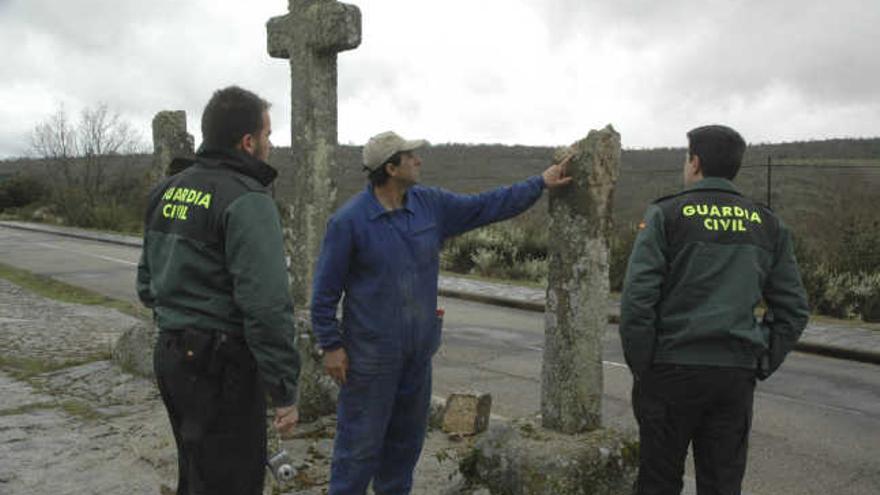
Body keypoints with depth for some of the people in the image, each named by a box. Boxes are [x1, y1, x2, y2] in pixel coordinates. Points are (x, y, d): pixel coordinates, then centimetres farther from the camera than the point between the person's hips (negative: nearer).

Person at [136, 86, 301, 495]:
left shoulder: (167, 191, 9)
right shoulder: (247, 201, -18)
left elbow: (147, 283, 17)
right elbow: (267, 307, -24)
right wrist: (284, 391, -17)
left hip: (169, 354, 9)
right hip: (221, 368, -9)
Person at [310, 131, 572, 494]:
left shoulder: (430, 204, 3)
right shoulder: (348, 221, -13)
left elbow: (486, 206, 11)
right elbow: (325, 290, -9)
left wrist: (541, 183, 11)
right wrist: (331, 345, -9)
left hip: (419, 351, 6)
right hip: (370, 354, -6)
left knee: (408, 437, 19)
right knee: (361, 442, 1)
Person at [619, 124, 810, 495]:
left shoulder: (667, 215, -5)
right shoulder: (768, 225, 9)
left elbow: (637, 299, -13)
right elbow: (794, 309, 10)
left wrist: (640, 365, -4)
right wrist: (761, 366, 11)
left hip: (672, 370, -4)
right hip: (737, 374, 4)